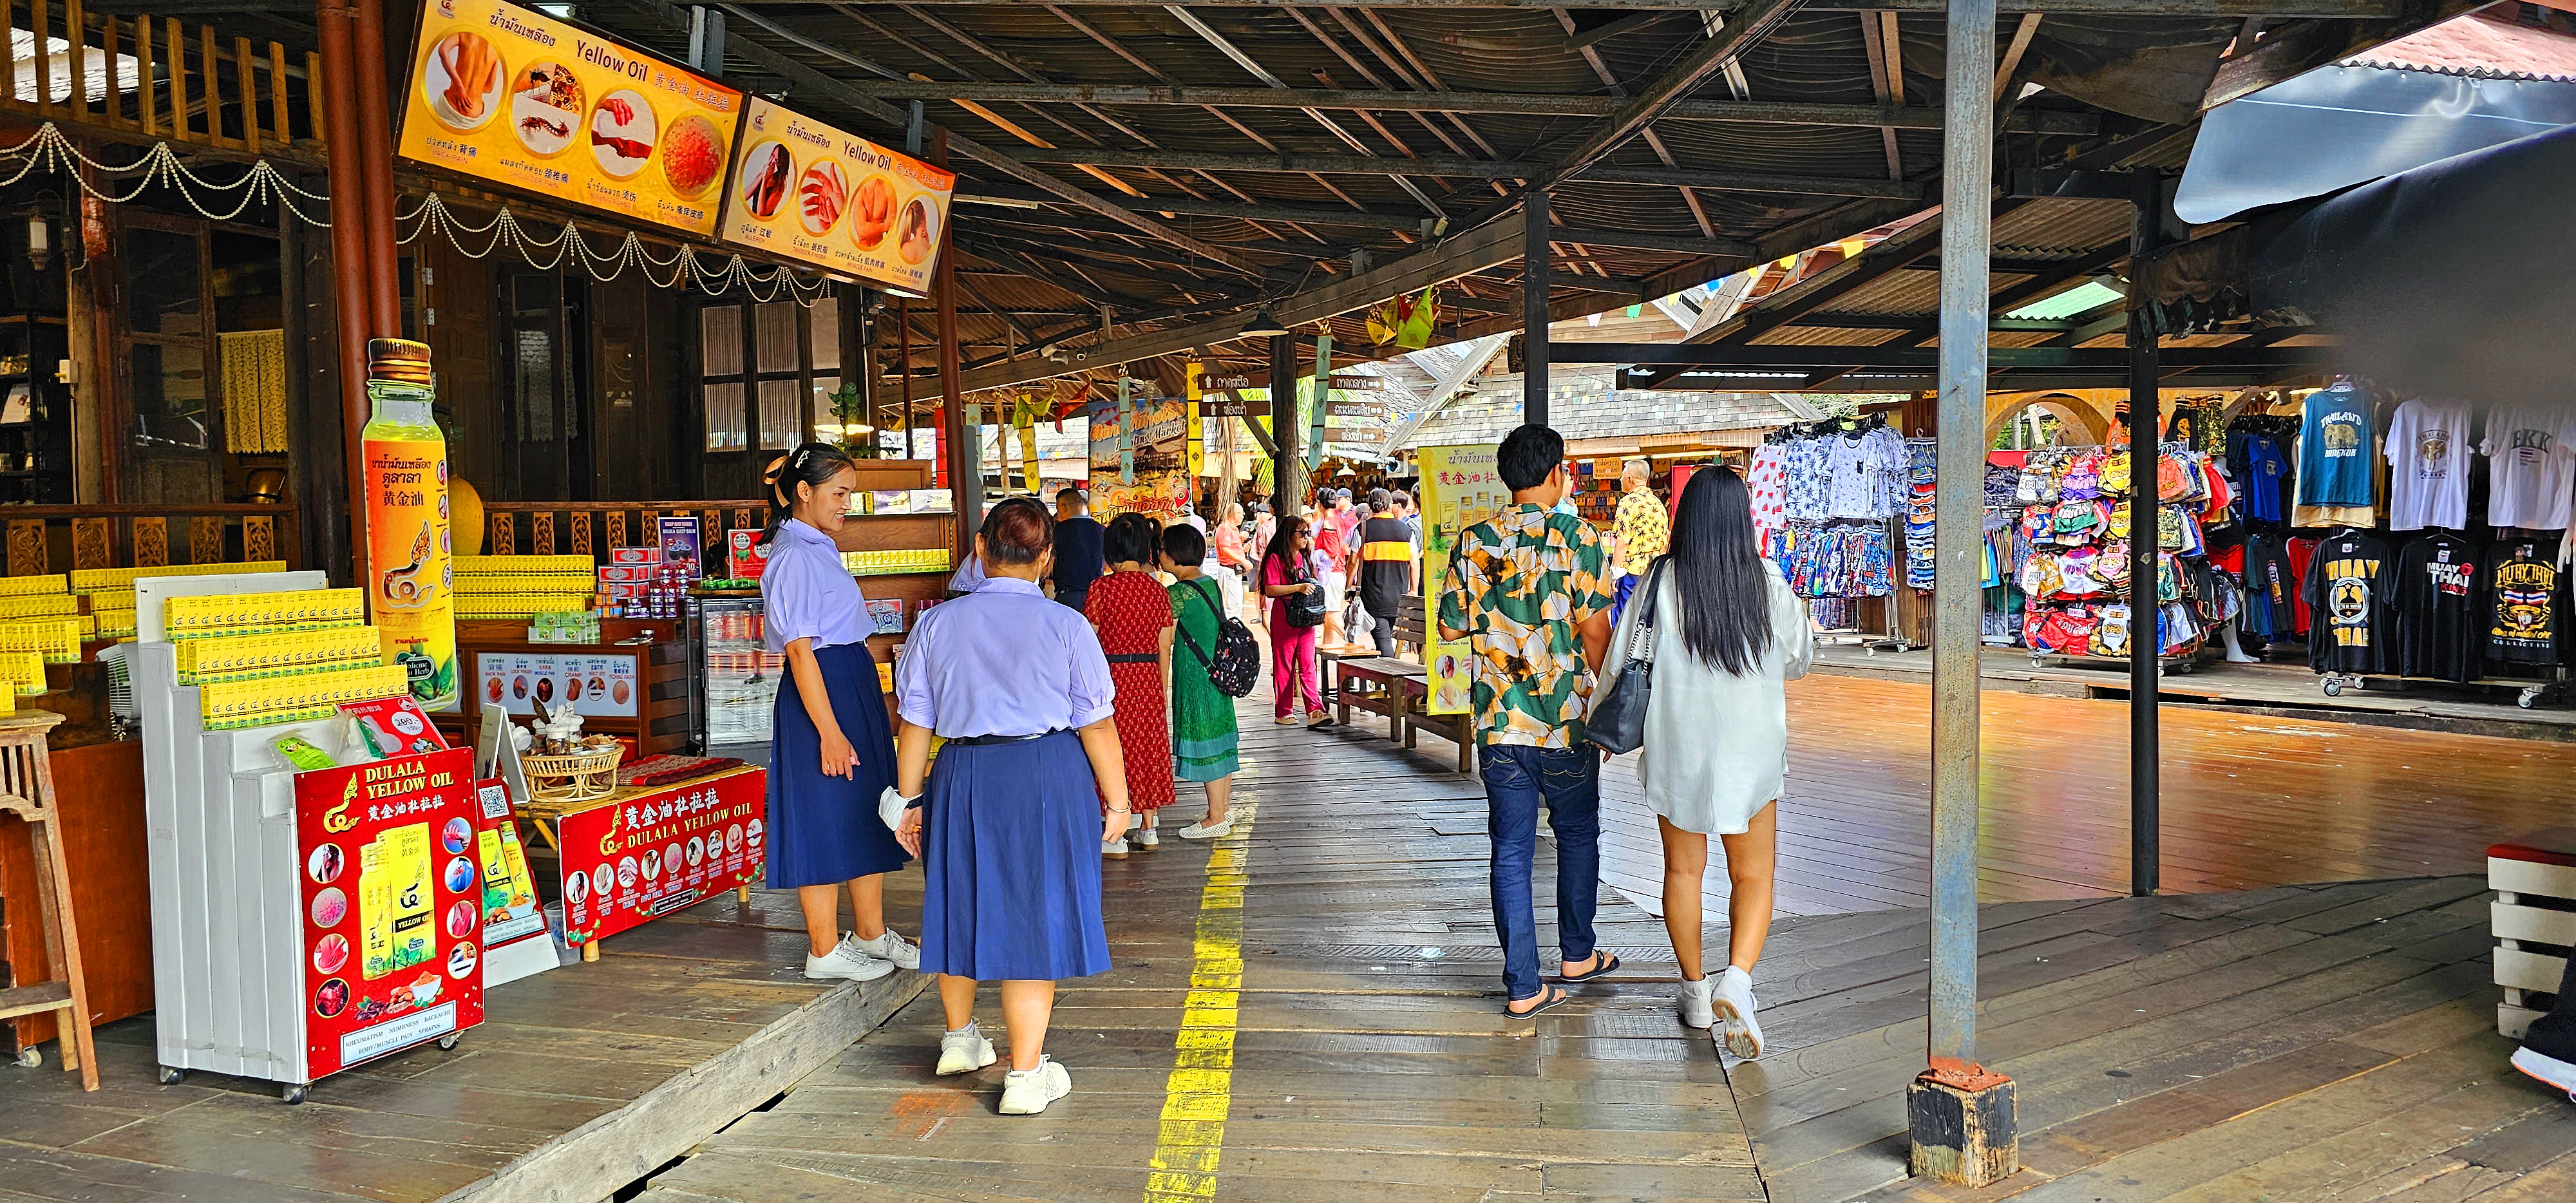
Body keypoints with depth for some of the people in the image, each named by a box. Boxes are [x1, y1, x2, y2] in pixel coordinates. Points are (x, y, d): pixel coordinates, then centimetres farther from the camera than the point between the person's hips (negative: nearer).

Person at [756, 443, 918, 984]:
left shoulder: (820, 549, 14)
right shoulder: (794, 557, -15)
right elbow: (800, 652, -20)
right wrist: (829, 731, -23)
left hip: (857, 688, 10)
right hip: (821, 694, -10)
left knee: (866, 812, 15)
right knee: (825, 818, -1)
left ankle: (871, 933, 26)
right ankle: (824, 950, 10)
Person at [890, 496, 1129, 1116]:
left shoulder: (937, 624, 0)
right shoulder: (1066, 626, -8)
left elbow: (915, 723, 3)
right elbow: (1098, 724, -6)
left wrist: (910, 798, 12)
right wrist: (1117, 799, 5)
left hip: (962, 776, 3)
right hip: (1049, 778, -3)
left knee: (963, 902, 20)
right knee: (1034, 915, 4)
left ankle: (959, 1038, 41)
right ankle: (1026, 1075, 8)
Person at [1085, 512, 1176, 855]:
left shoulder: (1102, 587, -10)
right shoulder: (1158, 590, 1)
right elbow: (1164, 649, 4)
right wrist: (1163, 690, 15)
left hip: (1112, 676, -4)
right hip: (1148, 680, 4)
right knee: (1148, 749, 14)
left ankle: (1115, 837, 7)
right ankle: (1148, 830, 21)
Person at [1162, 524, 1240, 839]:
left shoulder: (1178, 593, -16)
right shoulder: (1211, 584, 8)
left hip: (1195, 677, -8)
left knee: (1205, 745, -1)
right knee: (1219, 742, 13)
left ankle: (1215, 820, 5)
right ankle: (1223, 812, 21)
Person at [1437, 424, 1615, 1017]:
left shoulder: (1473, 542, 1)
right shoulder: (1577, 538, -9)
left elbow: (1450, 626, 6)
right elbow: (1595, 628, -13)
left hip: (1497, 723, 2)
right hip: (1566, 723, -2)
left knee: (1511, 851, 6)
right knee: (1578, 835, 20)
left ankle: (1523, 985, 7)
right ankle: (1577, 953, 33)